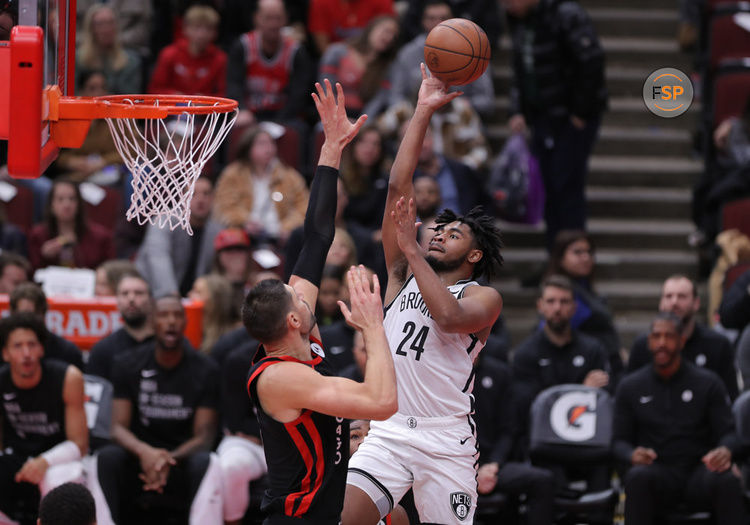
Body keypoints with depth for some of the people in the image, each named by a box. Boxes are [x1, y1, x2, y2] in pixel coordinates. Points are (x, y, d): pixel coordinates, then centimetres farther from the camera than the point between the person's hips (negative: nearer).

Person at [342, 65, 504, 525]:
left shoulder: (485, 297, 3)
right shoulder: (404, 273, 14)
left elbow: (449, 316, -22)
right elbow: (400, 187, 8)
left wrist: (412, 248, -14)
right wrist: (425, 110, 4)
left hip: (447, 442, -2)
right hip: (389, 431, 3)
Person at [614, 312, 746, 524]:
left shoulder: (708, 383, 11)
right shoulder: (630, 387, 13)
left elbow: (728, 432, 6)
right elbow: (619, 441, 11)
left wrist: (725, 451, -20)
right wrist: (633, 455, -15)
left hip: (699, 471, 0)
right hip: (657, 475, 0)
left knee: (728, 482, -34)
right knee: (637, 477, -36)